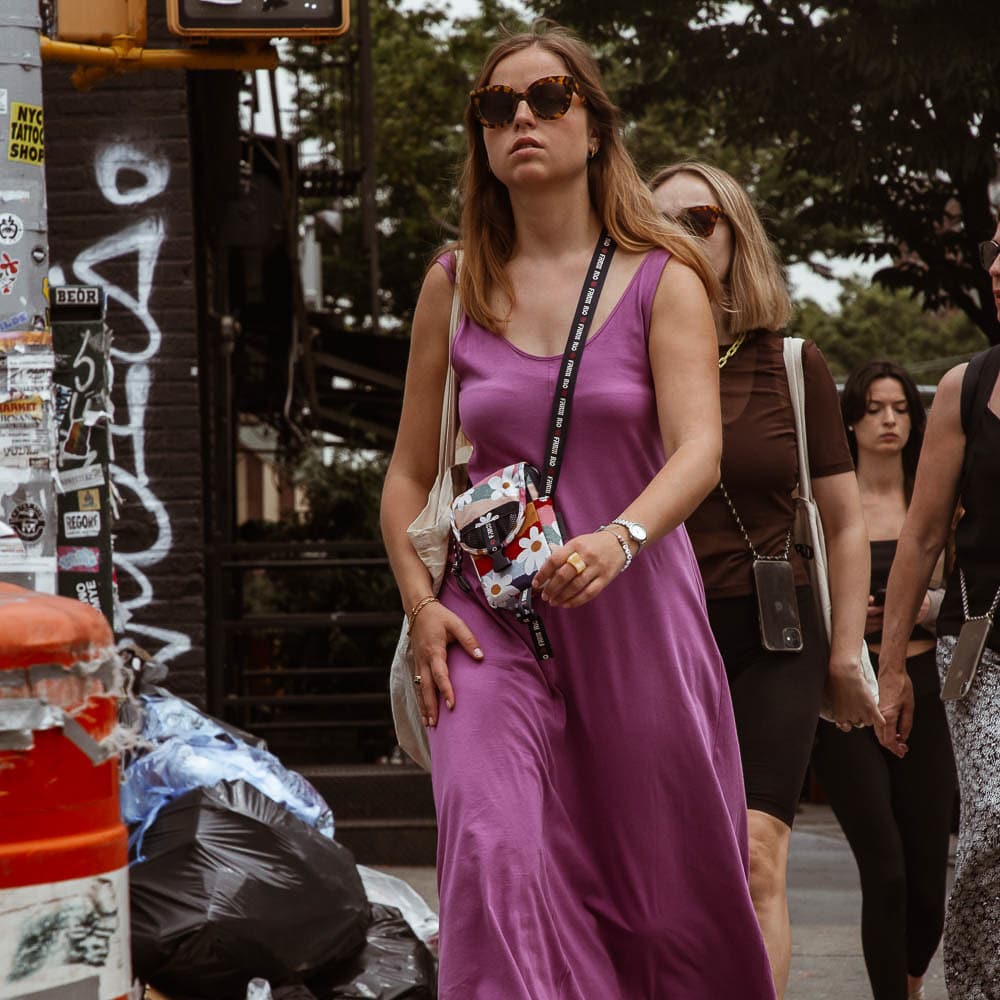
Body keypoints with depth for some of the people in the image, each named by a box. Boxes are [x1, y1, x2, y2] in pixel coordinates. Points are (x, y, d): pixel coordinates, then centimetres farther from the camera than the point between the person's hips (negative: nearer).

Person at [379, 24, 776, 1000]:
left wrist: (618, 540, -32)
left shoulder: (663, 281, 1)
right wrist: (421, 606, -3)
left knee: (669, 892, 6)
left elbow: (698, 451, -13)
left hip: (636, 610, -1)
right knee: (492, 855, -20)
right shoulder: (455, 286, 8)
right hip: (491, 619, 1)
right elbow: (408, 475, 13)